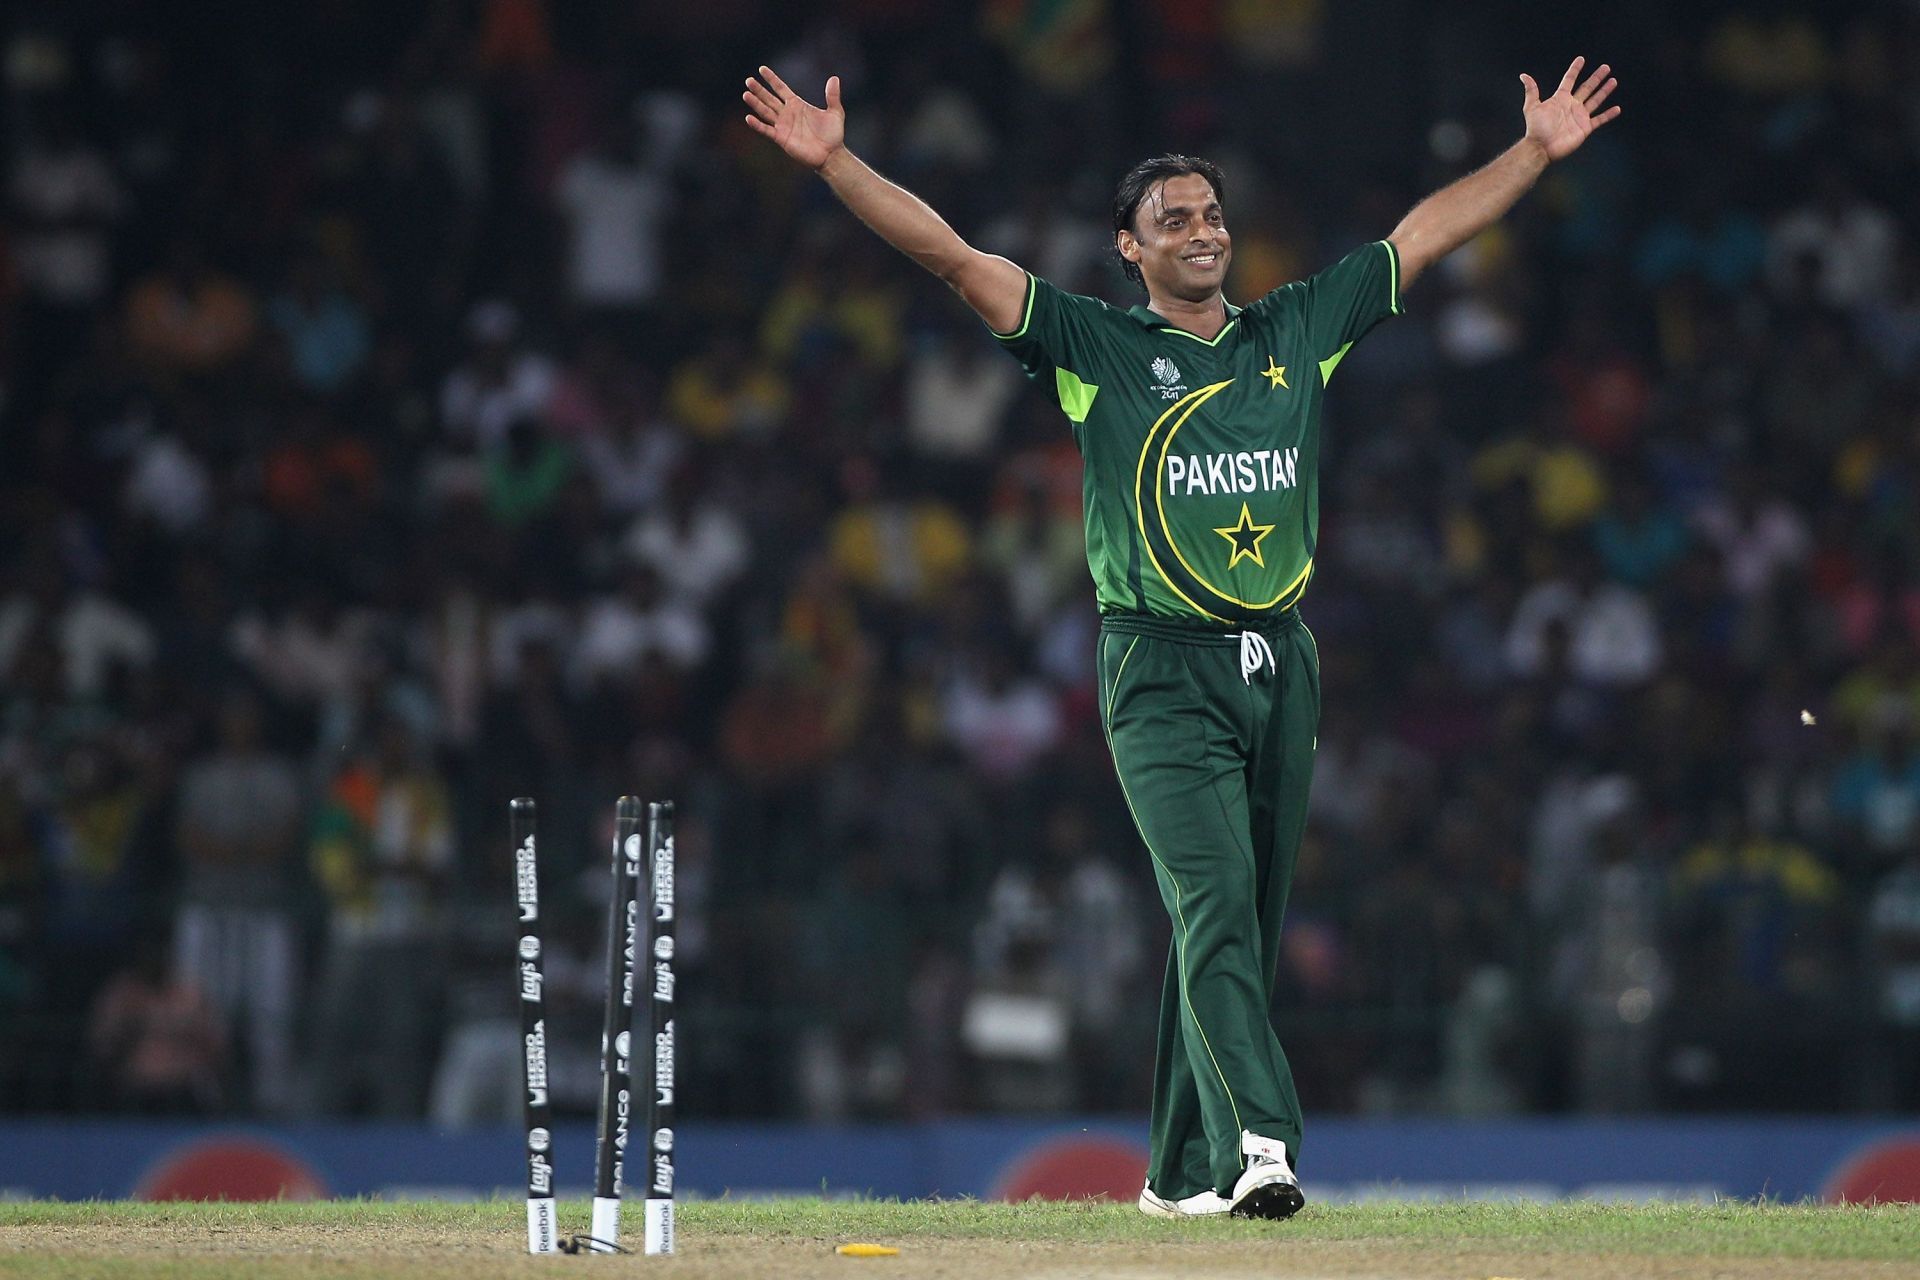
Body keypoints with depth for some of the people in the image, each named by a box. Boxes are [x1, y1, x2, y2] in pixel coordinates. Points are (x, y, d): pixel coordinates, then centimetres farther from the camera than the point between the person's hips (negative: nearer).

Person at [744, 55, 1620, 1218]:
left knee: (1250, 924, 6)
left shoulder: (1298, 332, 14)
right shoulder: (1096, 346, 3)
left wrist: (1538, 152, 18)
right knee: (1214, 902, -18)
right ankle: (1258, 1142, -29)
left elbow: (1424, 238, 19)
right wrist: (834, 162, -14)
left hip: (1280, 668, 4)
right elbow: (949, 254, -4)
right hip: (1164, 674, -4)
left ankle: (1187, 1172, 15)